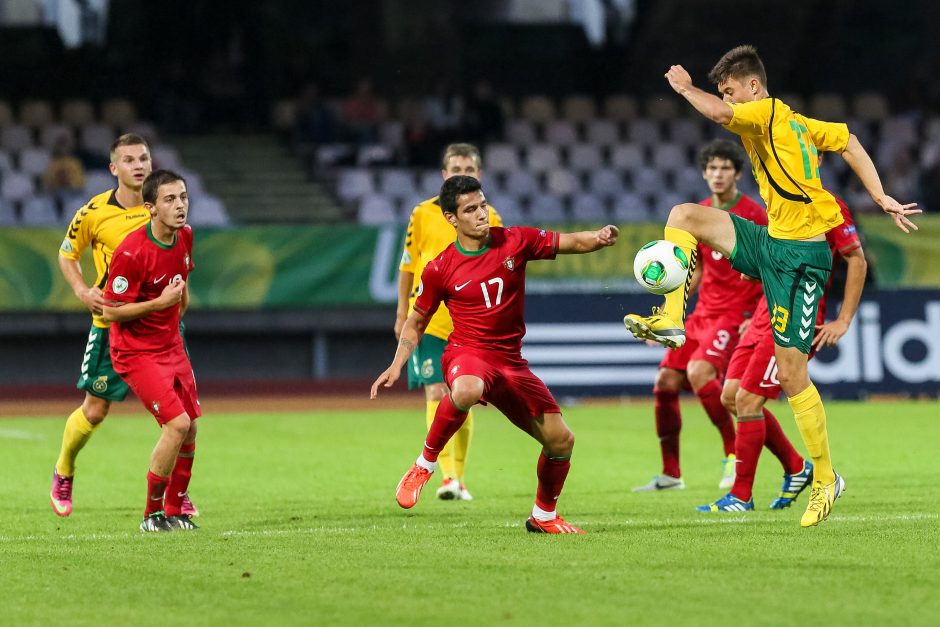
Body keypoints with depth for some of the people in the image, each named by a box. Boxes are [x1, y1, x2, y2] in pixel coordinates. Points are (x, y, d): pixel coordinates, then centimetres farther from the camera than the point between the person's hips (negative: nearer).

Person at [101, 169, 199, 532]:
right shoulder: (131, 253, -25)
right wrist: (159, 303, -26)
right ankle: (153, 515, -4)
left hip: (172, 346, 8)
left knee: (190, 430, 7)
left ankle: (175, 511, 24)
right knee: (177, 423, -18)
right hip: (136, 351, -8)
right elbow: (110, 312, -20)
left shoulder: (184, 236, -1)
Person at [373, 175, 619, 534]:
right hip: (467, 354, -4)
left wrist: (600, 238, -23)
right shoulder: (440, 270, -4)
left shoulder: (515, 241, 0)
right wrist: (397, 365, -6)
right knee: (467, 391, -42)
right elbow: (416, 322, 9)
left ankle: (543, 516, 24)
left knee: (561, 440, -1)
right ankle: (425, 465, -21)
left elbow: (573, 243, -1)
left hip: (511, 362, 4)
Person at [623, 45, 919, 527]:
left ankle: (826, 478, 4)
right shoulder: (793, 122, 14)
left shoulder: (769, 112, -11)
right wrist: (881, 200, 13)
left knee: (790, 370, -7)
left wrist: (684, 87, -10)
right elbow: (849, 143, 18)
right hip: (771, 244, 9)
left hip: (801, 256, -9)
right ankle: (671, 320, -3)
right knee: (684, 215, 1)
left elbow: (719, 113, -29)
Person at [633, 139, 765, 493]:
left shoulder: (754, 215, -8)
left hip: (737, 313, -7)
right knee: (665, 383, 1)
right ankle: (671, 474, 14)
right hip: (704, 312, 7)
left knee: (699, 371, -29)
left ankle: (733, 454, -16)